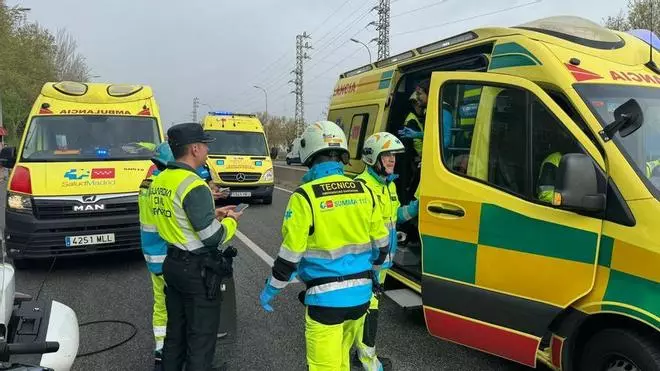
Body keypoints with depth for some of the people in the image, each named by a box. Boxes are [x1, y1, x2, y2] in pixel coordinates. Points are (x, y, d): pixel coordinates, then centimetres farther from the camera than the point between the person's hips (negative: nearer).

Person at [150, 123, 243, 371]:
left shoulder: (159, 181, 5)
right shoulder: (194, 186, -22)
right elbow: (213, 238, -21)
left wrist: (213, 214, 12)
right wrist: (231, 221, -2)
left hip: (172, 264, 9)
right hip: (198, 270, -9)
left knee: (175, 332, 22)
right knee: (201, 338, 5)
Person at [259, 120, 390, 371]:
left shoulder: (305, 196, -14)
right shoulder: (364, 192, 2)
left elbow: (290, 253, -12)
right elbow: (380, 244, 10)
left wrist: (270, 291, 3)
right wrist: (372, 273, 28)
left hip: (325, 297, -5)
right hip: (360, 293, 6)